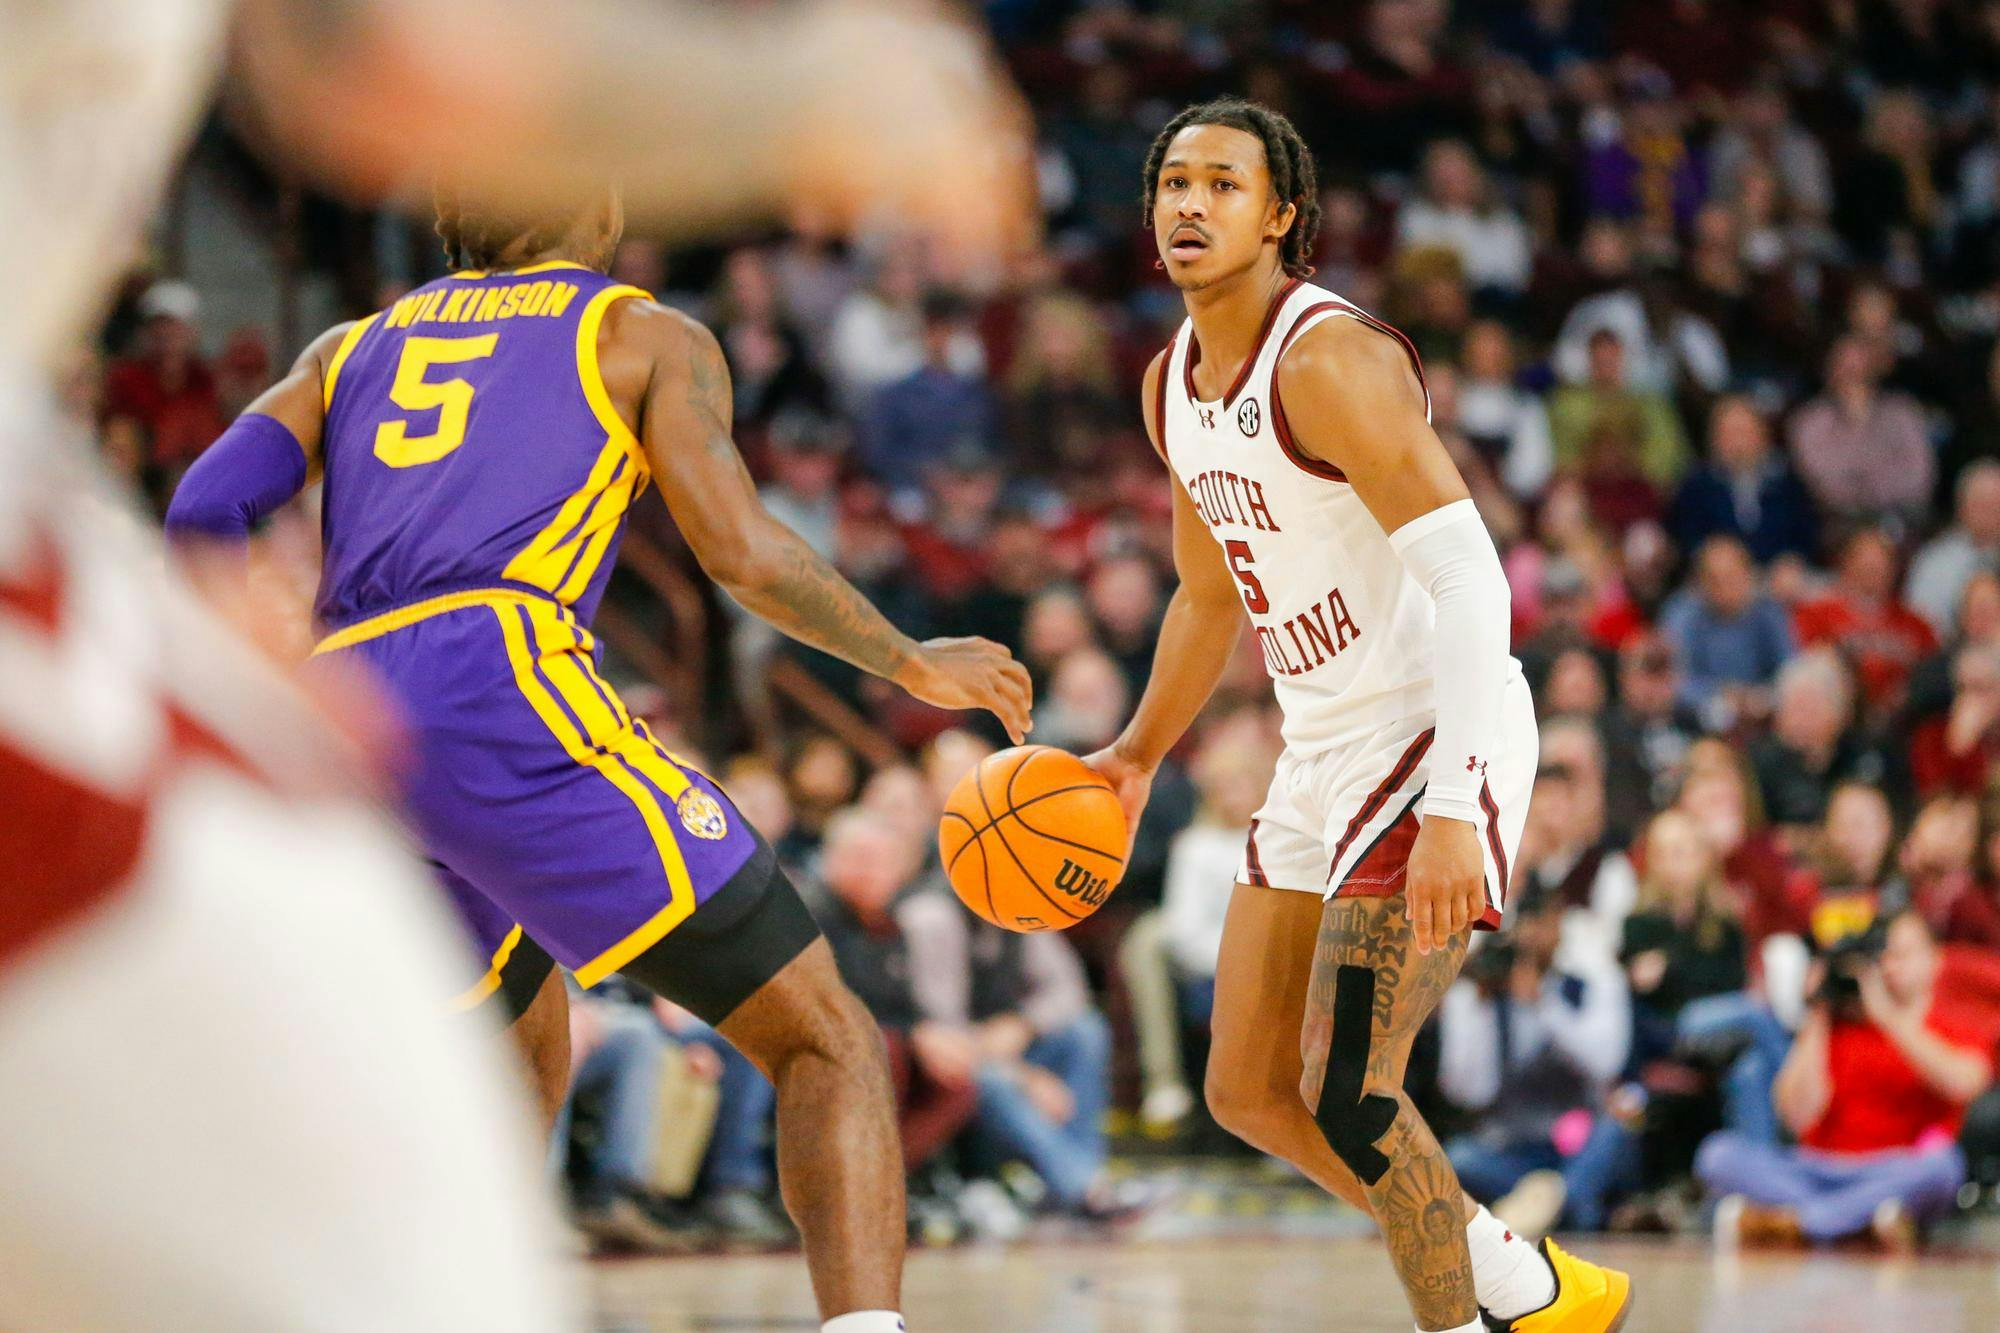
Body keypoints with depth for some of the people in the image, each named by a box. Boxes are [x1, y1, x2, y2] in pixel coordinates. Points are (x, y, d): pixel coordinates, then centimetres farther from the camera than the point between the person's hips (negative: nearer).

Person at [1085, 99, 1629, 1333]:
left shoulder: (1330, 359, -19)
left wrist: (1451, 811, -34)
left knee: (1345, 1096, -16)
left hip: (1440, 737, -10)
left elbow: (1470, 584, -27)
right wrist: (1136, 760, 23)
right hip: (1326, 755, 10)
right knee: (1251, 1093, 12)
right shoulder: (1174, 385, 9)